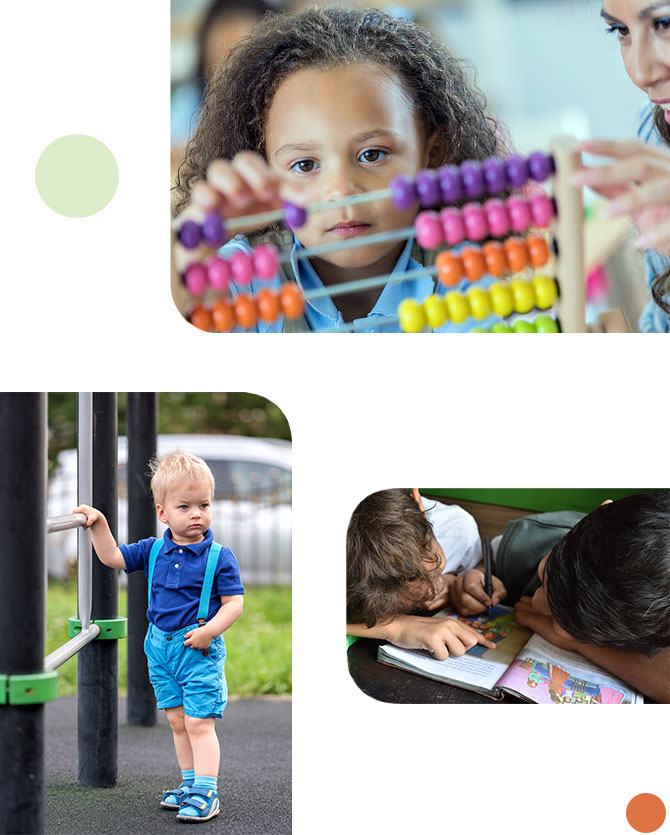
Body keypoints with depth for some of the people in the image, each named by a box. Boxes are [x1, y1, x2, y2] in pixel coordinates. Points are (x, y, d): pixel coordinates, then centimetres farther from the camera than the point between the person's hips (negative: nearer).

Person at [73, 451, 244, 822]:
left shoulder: (220, 557, -10)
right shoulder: (153, 551, 3)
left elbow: (234, 602, -10)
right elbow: (112, 557, 6)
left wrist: (210, 630, -22)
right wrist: (99, 524, -6)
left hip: (199, 651, -5)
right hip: (160, 647, 5)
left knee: (199, 722, -8)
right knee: (177, 720, 12)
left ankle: (206, 792, -6)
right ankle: (190, 782, 23)